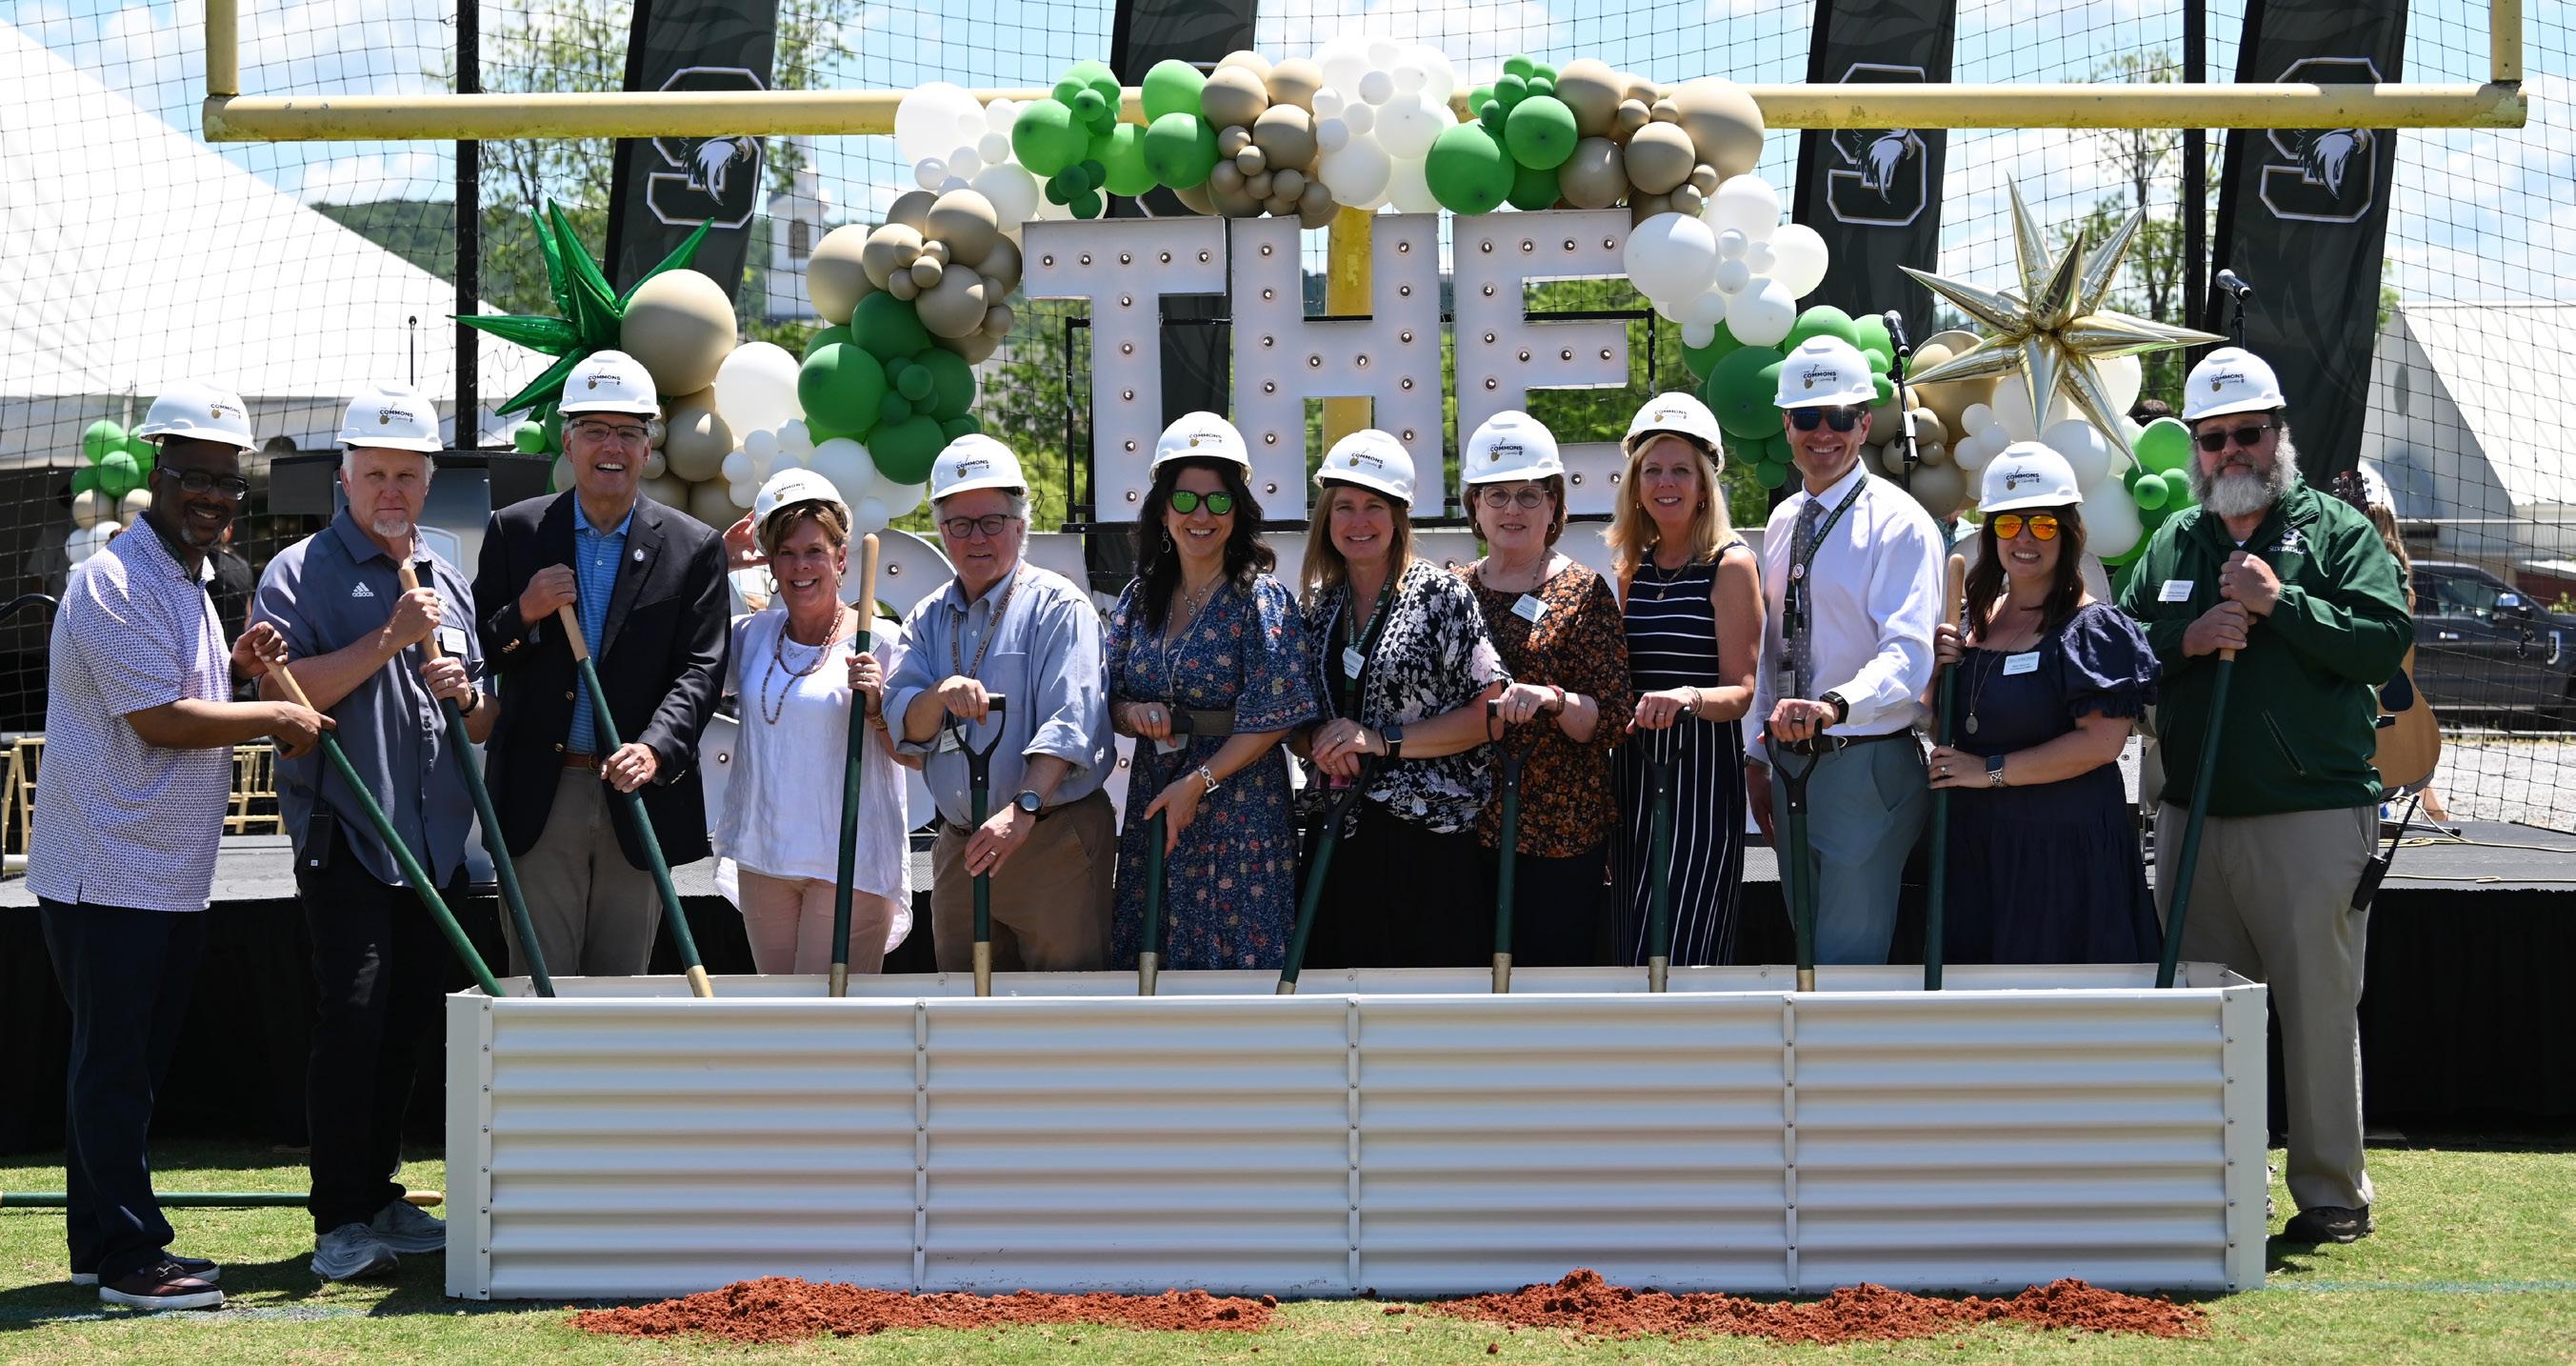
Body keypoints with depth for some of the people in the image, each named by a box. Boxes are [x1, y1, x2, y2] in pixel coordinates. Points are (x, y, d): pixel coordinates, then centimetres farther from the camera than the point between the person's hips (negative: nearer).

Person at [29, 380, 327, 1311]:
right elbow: (158, 720, -20)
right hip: (106, 873, -10)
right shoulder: (115, 581, -15)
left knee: (132, 1061, 14)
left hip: (172, 875, 10)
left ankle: (99, 1243, 22)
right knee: (114, 1064, -4)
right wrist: (275, 717, -11)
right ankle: (129, 1257, 0)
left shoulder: (190, 582, 16)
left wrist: (236, 668, 5)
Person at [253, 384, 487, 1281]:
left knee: (409, 1023, 9)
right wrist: (388, 641, -19)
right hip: (345, 836, -6)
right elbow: (283, 695, -15)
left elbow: (485, 726, 20)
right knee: (353, 1018, -11)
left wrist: (465, 696, -3)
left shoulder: (447, 581, 16)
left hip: (437, 839, 6)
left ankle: (380, 1200, 20)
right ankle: (339, 1220, -6)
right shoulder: (300, 573, -1)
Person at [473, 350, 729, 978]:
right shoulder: (515, 532, 6)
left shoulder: (694, 548, 4)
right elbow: (475, 658, 8)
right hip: (539, 802, 0)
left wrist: (655, 749, -19)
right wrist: (523, 615, -13)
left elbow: (701, 668, -3)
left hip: (639, 796, 0)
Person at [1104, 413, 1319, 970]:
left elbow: (1274, 716, -12)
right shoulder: (1140, 599, 10)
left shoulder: (1263, 598, -6)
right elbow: (1106, 697, 13)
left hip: (1241, 813, -5)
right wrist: (1132, 713, -10)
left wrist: (1197, 783, -16)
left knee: (1241, 957, -5)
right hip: (1151, 809, 5)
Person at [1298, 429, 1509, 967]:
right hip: (1341, 839, 4)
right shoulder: (1317, 606, 12)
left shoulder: (1441, 595, -3)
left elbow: (1486, 713, -8)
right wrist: (1319, 742, -4)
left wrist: (1382, 740, -14)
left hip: (1432, 842, -4)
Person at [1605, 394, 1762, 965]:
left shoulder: (1730, 565, -6)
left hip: (1702, 773, -7)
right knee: (1633, 948, 8)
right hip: (1634, 773, 7)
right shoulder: (1633, 567, 12)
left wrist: (1689, 698, -29)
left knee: (1676, 955, -12)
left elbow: (1740, 692, -12)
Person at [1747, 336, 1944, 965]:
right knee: (1807, 944, 17)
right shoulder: (1783, 523, 12)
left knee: (1849, 952, -7)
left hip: (1867, 766, -7)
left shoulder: (1899, 523, -12)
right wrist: (1758, 758, 14)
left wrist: (1834, 704, -41)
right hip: (1791, 763, 7)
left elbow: (1909, 654, -24)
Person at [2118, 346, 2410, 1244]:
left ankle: (2331, 1189, 7)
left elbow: (2386, 641, -10)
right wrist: (2188, 638, -8)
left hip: (2315, 816, -5)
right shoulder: (2172, 544, 15)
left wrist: (2282, 603, -15)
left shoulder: (2338, 532, 2)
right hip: (2193, 817, 5)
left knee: (2318, 1005, -3)